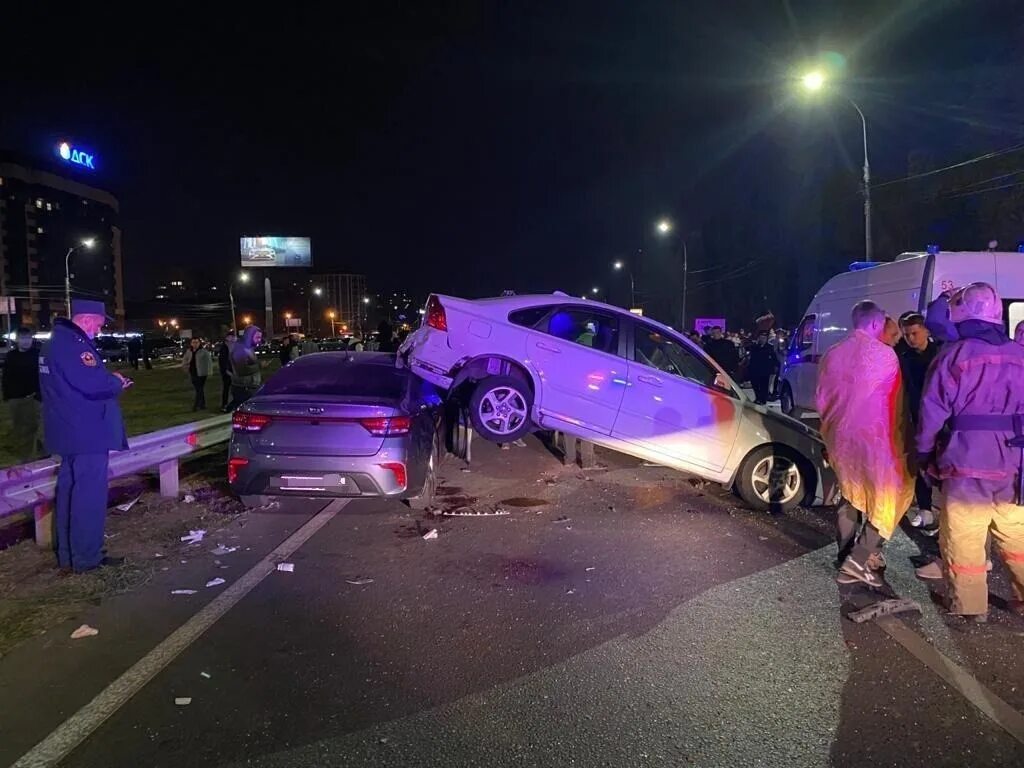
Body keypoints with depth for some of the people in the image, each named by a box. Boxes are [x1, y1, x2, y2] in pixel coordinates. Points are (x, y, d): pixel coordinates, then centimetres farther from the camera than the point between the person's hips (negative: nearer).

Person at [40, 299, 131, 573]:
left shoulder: (58, 342, 15)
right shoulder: (72, 345, -19)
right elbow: (93, 382, -28)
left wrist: (111, 383, 5)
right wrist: (117, 381, -8)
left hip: (70, 432, 11)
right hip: (87, 433, -11)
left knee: (70, 491, 15)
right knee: (90, 495, -4)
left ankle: (67, 555, 24)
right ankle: (86, 558, 3)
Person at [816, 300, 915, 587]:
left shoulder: (833, 354, 4)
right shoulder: (884, 354, -10)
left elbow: (821, 398, 8)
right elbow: (896, 401, -2)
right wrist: (900, 435, 12)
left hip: (841, 438, 6)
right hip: (875, 438, -6)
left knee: (851, 498, 16)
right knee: (885, 500, 5)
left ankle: (848, 558, 20)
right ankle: (861, 558, -5)